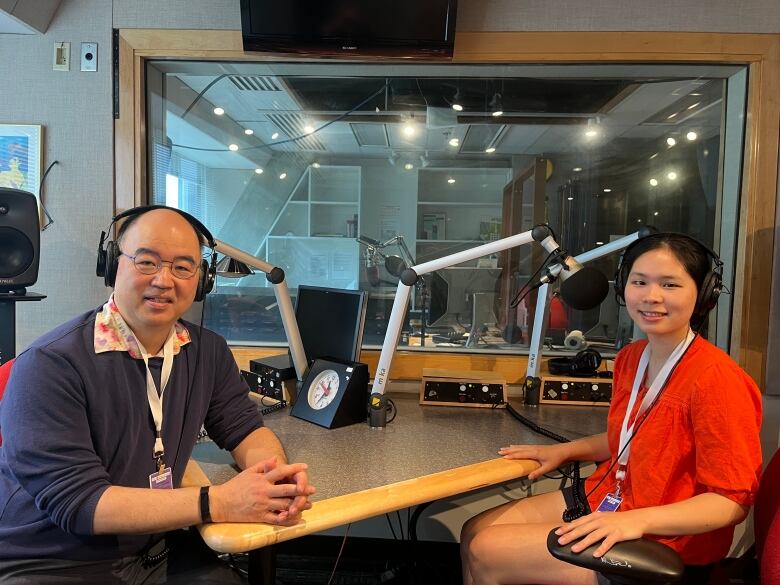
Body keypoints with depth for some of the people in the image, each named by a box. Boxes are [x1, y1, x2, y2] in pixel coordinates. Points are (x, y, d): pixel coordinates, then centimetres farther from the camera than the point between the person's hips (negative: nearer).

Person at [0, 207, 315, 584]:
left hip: (159, 551, 6)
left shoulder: (207, 351, 0)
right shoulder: (50, 365, -18)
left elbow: (244, 428, 2)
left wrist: (276, 478, -20)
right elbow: (75, 499, -23)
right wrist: (217, 503, -29)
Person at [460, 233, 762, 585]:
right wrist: (564, 451, 6)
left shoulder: (715, 378, -22)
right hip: (606, 497, 8)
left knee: (486, 552, -12)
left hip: (661, 543, -7)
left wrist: (637, 519, -30)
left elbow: (733, 500, -19)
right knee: (473, 532, 5)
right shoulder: (630, 358, 3)